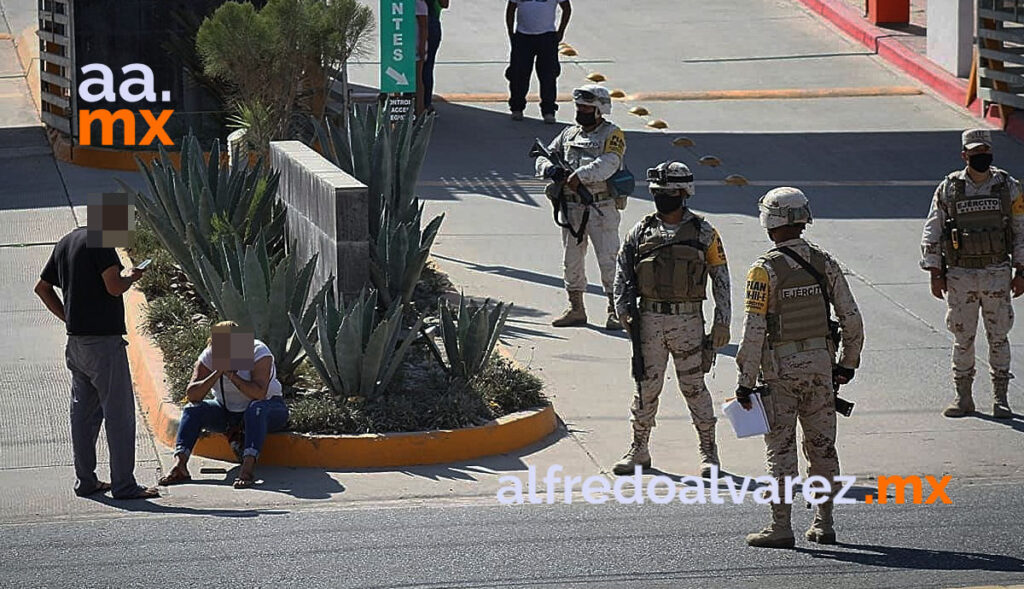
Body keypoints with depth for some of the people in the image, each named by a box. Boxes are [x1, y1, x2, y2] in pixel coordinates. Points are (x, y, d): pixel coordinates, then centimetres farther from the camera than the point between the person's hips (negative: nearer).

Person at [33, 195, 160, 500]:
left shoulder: (65, 243, 14)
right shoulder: (99, 242, -13)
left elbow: (42, 288, 20)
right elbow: (114, 287, -22)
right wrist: (132, 278, -2)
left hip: (76, 342, 9)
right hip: (104, 340, -9)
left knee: (84, 412, 13)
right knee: (119, 412, -4)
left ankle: (85, 480, 17)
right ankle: (124, 485, -4)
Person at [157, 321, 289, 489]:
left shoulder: (258, 352, -22)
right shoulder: (209, 357, -11)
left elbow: (260, 393, -35)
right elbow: (191, 396, -21)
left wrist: (232, 375, -40)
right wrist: (217, 374, -32)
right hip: (228, 412, 4)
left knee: (257, 409, -38)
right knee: (192, 410, -18)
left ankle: (247, 467, -51)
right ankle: (179, 464, -35)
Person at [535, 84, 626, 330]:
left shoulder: (612, 135, -4)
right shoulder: (569, 134, 15)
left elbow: (607, 164, -20)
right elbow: (545, 156, 14)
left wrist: (580, 175, -33)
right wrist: (550, 169, -10)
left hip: (601, 207, -6)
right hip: (571, 206, 6)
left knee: (608, 259, -7)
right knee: (571, 259, 11)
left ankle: (615, 310, 0)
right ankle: (576, 309, 22)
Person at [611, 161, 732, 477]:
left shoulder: (703, 232, 1)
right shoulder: (642, 231, 6)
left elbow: (721, 277, 4)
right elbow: (623, 270, 6)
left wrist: (722, 322, 0)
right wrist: (622, 309, -5)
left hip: (688, 320, -2)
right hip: (650, 318, 2)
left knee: (693, 386, 3)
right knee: (646, 385, 5)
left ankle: (708, 451, 13)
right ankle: (638, 451, 15)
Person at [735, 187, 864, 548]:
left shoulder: (765, 270, -13)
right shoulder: (824, 263, 2)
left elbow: (753, 332, -15)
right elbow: (851, 318, 4)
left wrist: (746, 381, -9)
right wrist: (848, 364, 15)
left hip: (780, 369, -4)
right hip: (821, 364, 4)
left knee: (781, 448, 0)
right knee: (822, 445, 12)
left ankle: (780, 527, 1)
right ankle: (823, 524, 17)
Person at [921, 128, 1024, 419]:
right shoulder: (948, 189, 1)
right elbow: (932, 234, 4)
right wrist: (935, 274, 0)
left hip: (997, 274, 0)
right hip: (960, 275, 0)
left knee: (998, 337, 3)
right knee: (962, 338, 5)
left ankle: (1000, 398, 12)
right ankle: (963, 397, 14)